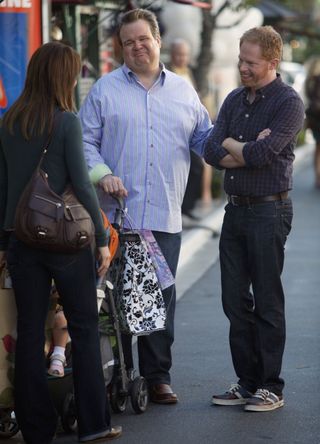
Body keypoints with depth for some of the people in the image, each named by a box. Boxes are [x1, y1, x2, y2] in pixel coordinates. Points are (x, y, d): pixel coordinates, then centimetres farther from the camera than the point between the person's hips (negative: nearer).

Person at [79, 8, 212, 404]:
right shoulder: (105, 89, 7)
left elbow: (204, 139, 19)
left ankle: (157, 375, 14)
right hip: (115, 215, -2)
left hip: (165, 219, 2)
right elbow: (85, 141, 3)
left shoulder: (183, 91, 16)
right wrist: (102, 174, -12)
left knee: (160, 298, 4)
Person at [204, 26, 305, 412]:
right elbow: (212, 153, 1)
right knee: (235, 301, 9)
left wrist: (230, 144, -4)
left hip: (268, 210, -7)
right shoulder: (235, 100, 12)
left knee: (267, 303, -1)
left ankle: (271, 388, 7)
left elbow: (262, 154, -21)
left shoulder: (288, 103, -9)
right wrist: (250, 149, -12)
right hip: (235, 208, 7)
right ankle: (247, 382, 18)